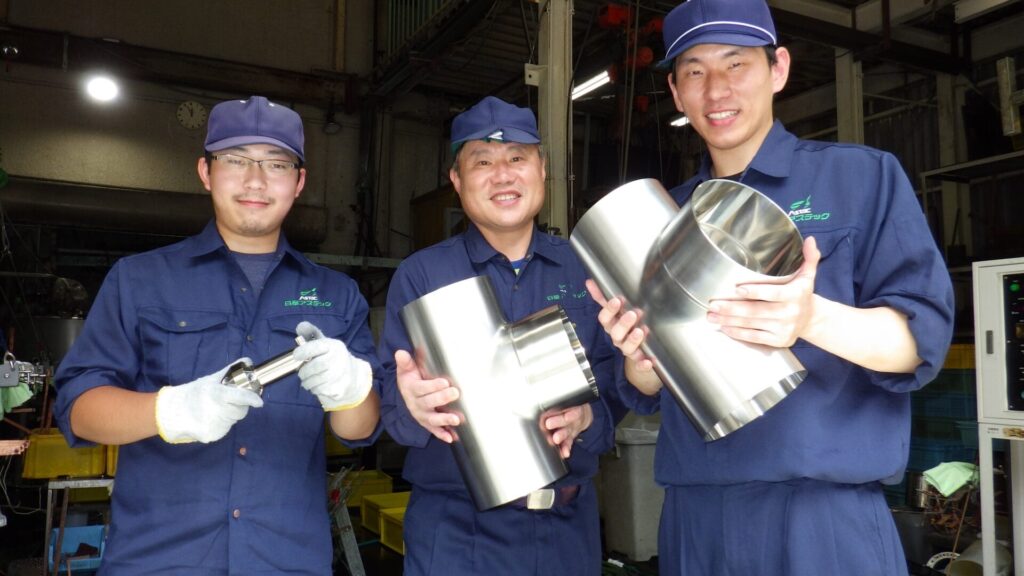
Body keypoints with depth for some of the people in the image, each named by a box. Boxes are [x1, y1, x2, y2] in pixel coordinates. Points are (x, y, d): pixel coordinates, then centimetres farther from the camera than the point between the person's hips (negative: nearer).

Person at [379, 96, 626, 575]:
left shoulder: (586, 271, 3)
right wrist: (414, 405, -30)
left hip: (569, 524, 3)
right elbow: (391, 399, -8)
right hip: (455, 530, -2)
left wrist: (586, 417, -22)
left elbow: (618, 384, 0)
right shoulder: (419, 275, -2)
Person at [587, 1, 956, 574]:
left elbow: (921, 338, -8)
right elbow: (652, 391, 11)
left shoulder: (862, 174, -1)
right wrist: (640, 354, -12)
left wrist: (813, 318, -27)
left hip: (824, 516, -3)